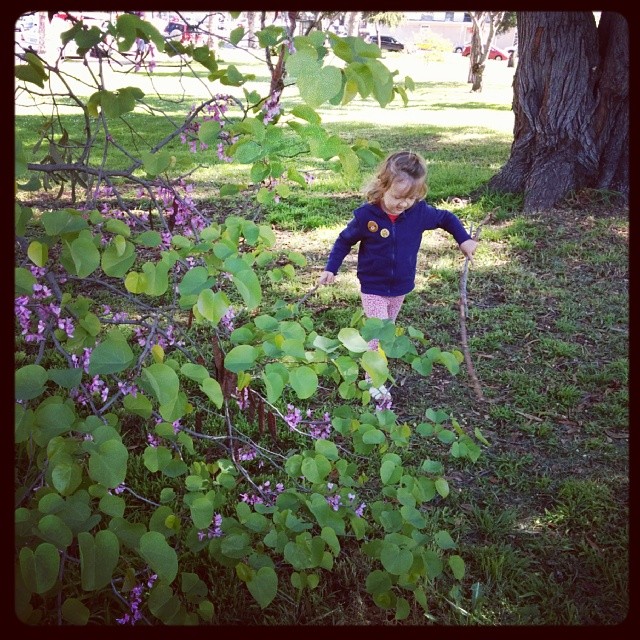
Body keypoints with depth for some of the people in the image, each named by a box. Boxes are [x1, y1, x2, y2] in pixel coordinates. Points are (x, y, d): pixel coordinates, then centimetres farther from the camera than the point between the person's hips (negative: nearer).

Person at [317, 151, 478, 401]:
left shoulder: (420, 212, -13)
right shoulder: (365, 215, -20)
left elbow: (447, 218, 6)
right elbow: (344, 240, -5)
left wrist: (464, 240, -4)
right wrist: (330, 269, -10)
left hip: (401, 287, 4)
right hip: (373, 288, -4)